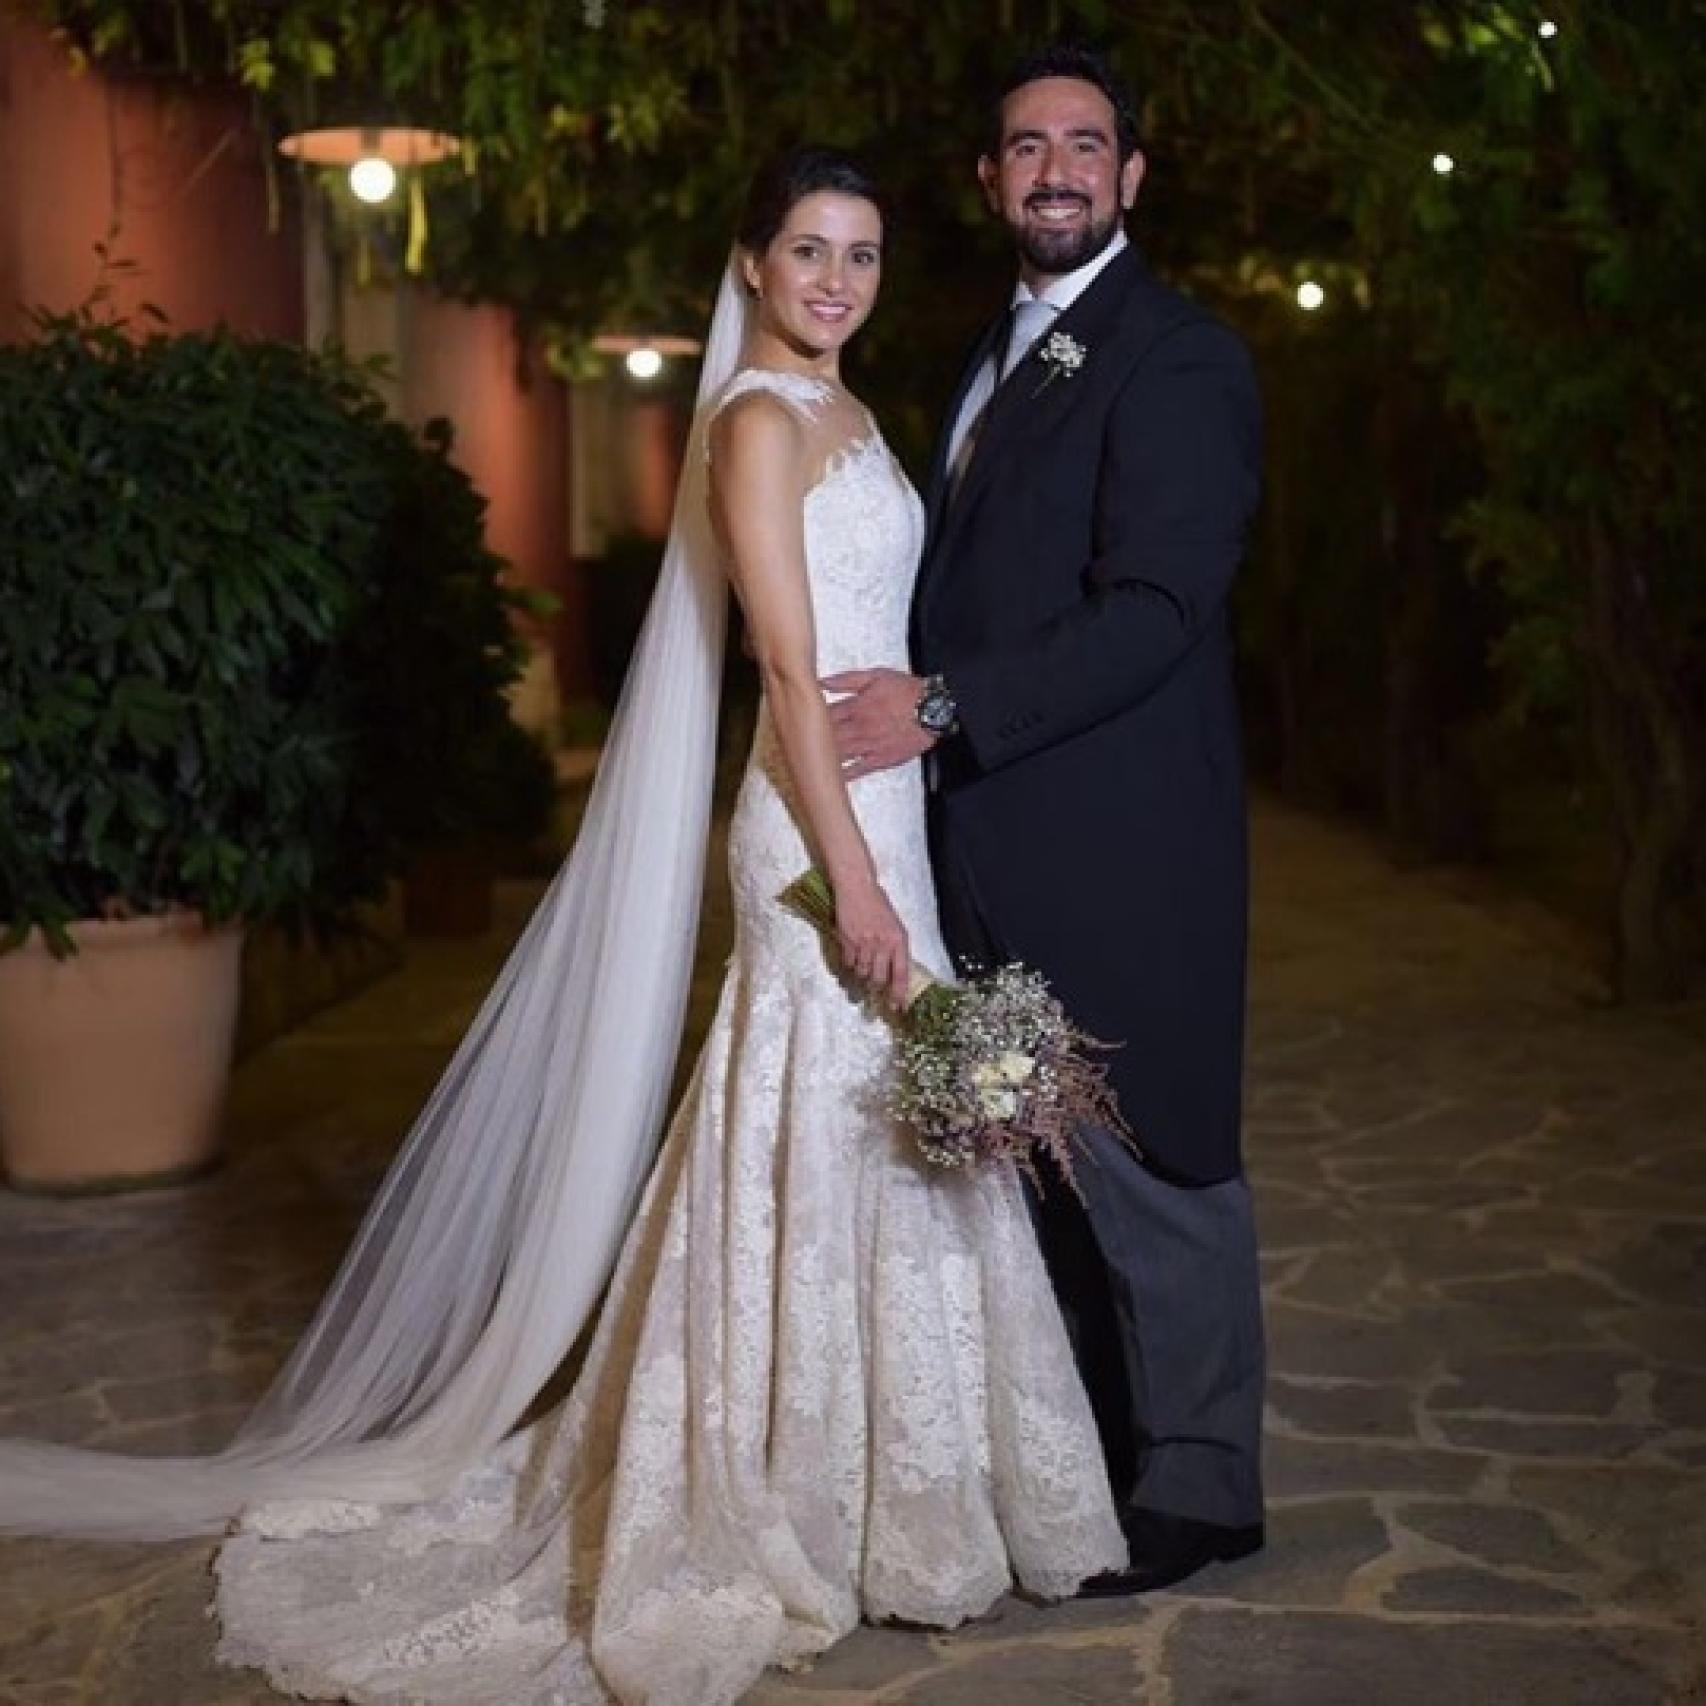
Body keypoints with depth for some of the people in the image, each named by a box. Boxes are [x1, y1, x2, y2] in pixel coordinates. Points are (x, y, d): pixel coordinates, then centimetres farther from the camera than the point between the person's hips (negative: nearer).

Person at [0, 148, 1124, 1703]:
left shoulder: (845, 415, 16)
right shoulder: (759, 420, -11)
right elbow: (790, 672, -17)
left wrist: (890, 863, 16)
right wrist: (856, 883, -21)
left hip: (885, 810, 9)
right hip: (824, 828, -9)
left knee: (878, 1150, 14)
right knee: (821, 1158, -2)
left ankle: (869, 1491, 28)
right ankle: (792, 1514, 12)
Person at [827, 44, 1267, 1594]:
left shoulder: (1177, 357, -10)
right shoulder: (1000, 354, 19)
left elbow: (1155, 608, -19)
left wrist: (944, 706, -21)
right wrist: (920, 710, 8)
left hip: (1116, 841, -9)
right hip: (1000, 841, 9)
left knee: (1147, 1162, 0)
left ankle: (1197, 1484, 15)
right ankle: (1095, 1441, 30)